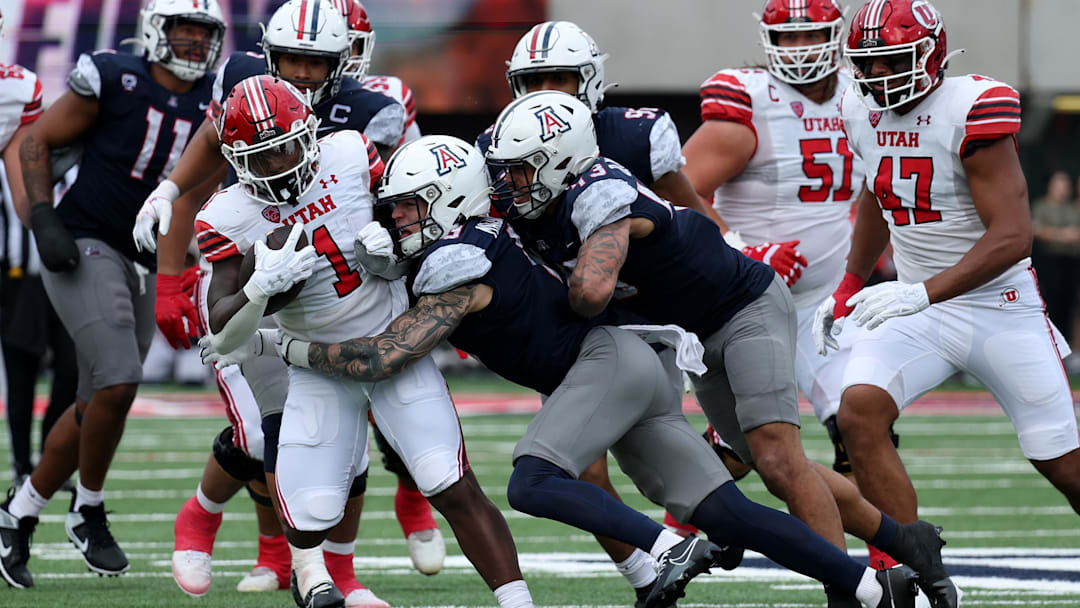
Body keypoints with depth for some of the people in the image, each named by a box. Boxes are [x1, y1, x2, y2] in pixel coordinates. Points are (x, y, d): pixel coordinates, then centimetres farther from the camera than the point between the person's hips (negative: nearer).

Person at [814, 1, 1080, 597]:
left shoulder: (972, 111, -19)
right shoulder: (863, 113, 2)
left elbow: (1012, 237, -24)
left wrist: (924, 292, -33)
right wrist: (849, 287, 19)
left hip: (1002, 307, -5)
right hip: (917, 309, 5)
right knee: (859, 413, -21)